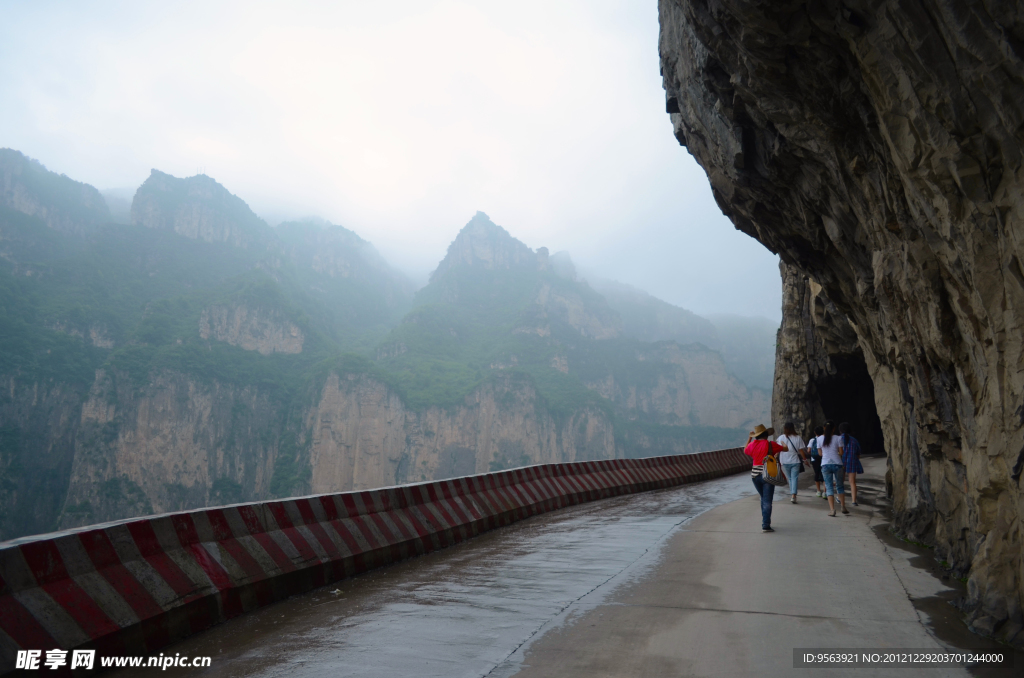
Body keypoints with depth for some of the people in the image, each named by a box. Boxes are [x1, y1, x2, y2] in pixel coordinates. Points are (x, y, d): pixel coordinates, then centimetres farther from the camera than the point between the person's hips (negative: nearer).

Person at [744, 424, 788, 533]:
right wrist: (784, 444, 28)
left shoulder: (752, 444, 1)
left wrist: (749, 438, 29)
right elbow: (785, 449, 5)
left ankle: (765, 522, 26)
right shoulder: (770, 444, -9)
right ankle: (765, 525, -7)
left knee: (764, 499, 21)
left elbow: (745, 451, 23)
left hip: (755, 474, 4)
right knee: (767, 501, -2)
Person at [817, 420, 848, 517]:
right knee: (840, 486, 16)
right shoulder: (837, 438, -3)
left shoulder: (820, 439, 2)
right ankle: (843, 507, 22)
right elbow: (841, 452, -2)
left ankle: (832, 510, -8)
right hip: (837, 464, 0)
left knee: (829, 487, 2)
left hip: (825, 464, 0)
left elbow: (820, 453, 8)